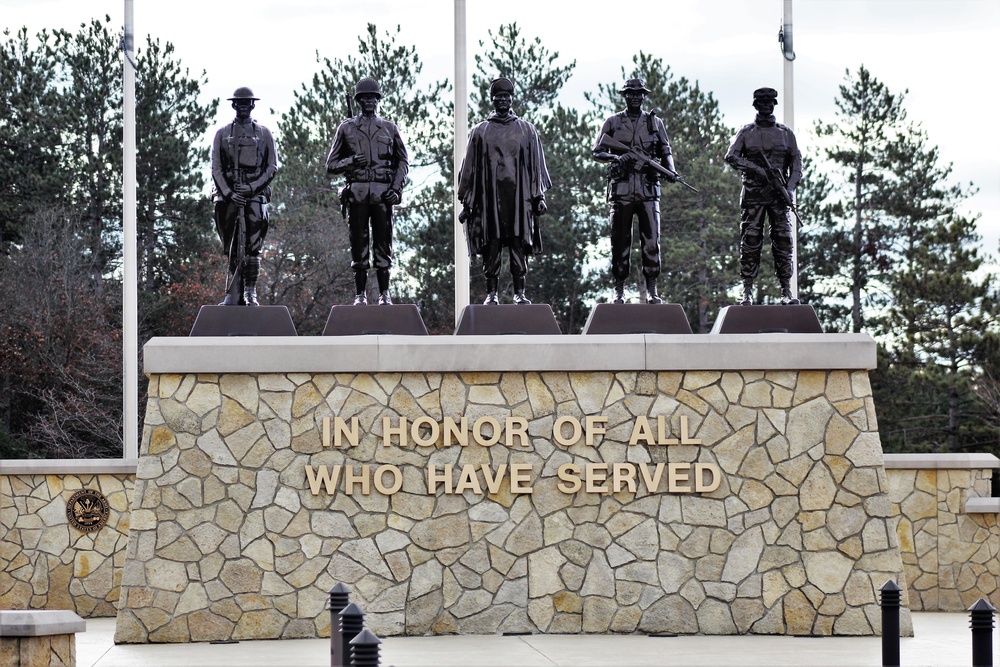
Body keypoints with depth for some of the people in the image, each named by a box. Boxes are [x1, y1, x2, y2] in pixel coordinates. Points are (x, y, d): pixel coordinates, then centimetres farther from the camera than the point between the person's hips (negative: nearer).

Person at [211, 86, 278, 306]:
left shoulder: (264, 133, 9)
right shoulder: (222, 133, 11)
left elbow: (272, 167, 4)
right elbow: (216, 168, 5)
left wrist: (251, 187, -9)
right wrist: (229, 193, -9)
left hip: (255, 193, -2)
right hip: (227, 193, 2)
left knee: (253, 246, -13)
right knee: (232, 248, 3)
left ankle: (250, 292, -15)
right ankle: (234, 295, 6)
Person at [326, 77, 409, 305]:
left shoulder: (389, 129, 12)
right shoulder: (346, 129, 9)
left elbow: (403, 161, 16)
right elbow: (331, 165, 10)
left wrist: (396, 187, 1)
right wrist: (351, 161, -10)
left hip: (383, 193, 0)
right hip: (357, 193, 0)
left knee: (383, 242, -1)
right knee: (359, 243, 0)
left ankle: (384, 293, 4)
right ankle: (360, 294, 5)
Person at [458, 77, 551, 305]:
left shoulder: (526, 130, 12)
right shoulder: (480, 132, 10)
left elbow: (535, 165, 12)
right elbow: (470, 167, 10)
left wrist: (538, 196, 5)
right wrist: (466, 202, 6)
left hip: (518, 197, 0)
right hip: (490, 198, 0)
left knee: (519, 245, -3)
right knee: (491, 246, -2)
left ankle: (519, 292, 1)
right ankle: (491, 293, 1)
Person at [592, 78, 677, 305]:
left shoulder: (655, 123, 13)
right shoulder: (613, 123, 9)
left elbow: (666, 152, 17)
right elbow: (597, 152, 6)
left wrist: (670, 169, -5)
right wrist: (617, 158, -13)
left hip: (648, 190, 1)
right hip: (621, 189, 0)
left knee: (651, 240, -5)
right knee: (620, 242, 0)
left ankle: (652, 290, 0)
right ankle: (619, 290, 7)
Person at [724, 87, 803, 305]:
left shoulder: (785, 133, 12)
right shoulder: (746, 132, 7)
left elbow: (797, 162, 10)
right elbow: (731, 157, -4)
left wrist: (791, 188, -5)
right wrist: (759, 170, -15)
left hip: (779, 194, 1)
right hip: (753, 194, -1)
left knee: (783, 240, -4)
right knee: (750, 242, -4)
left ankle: (787, 291, -2)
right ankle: (747, 293, -3)